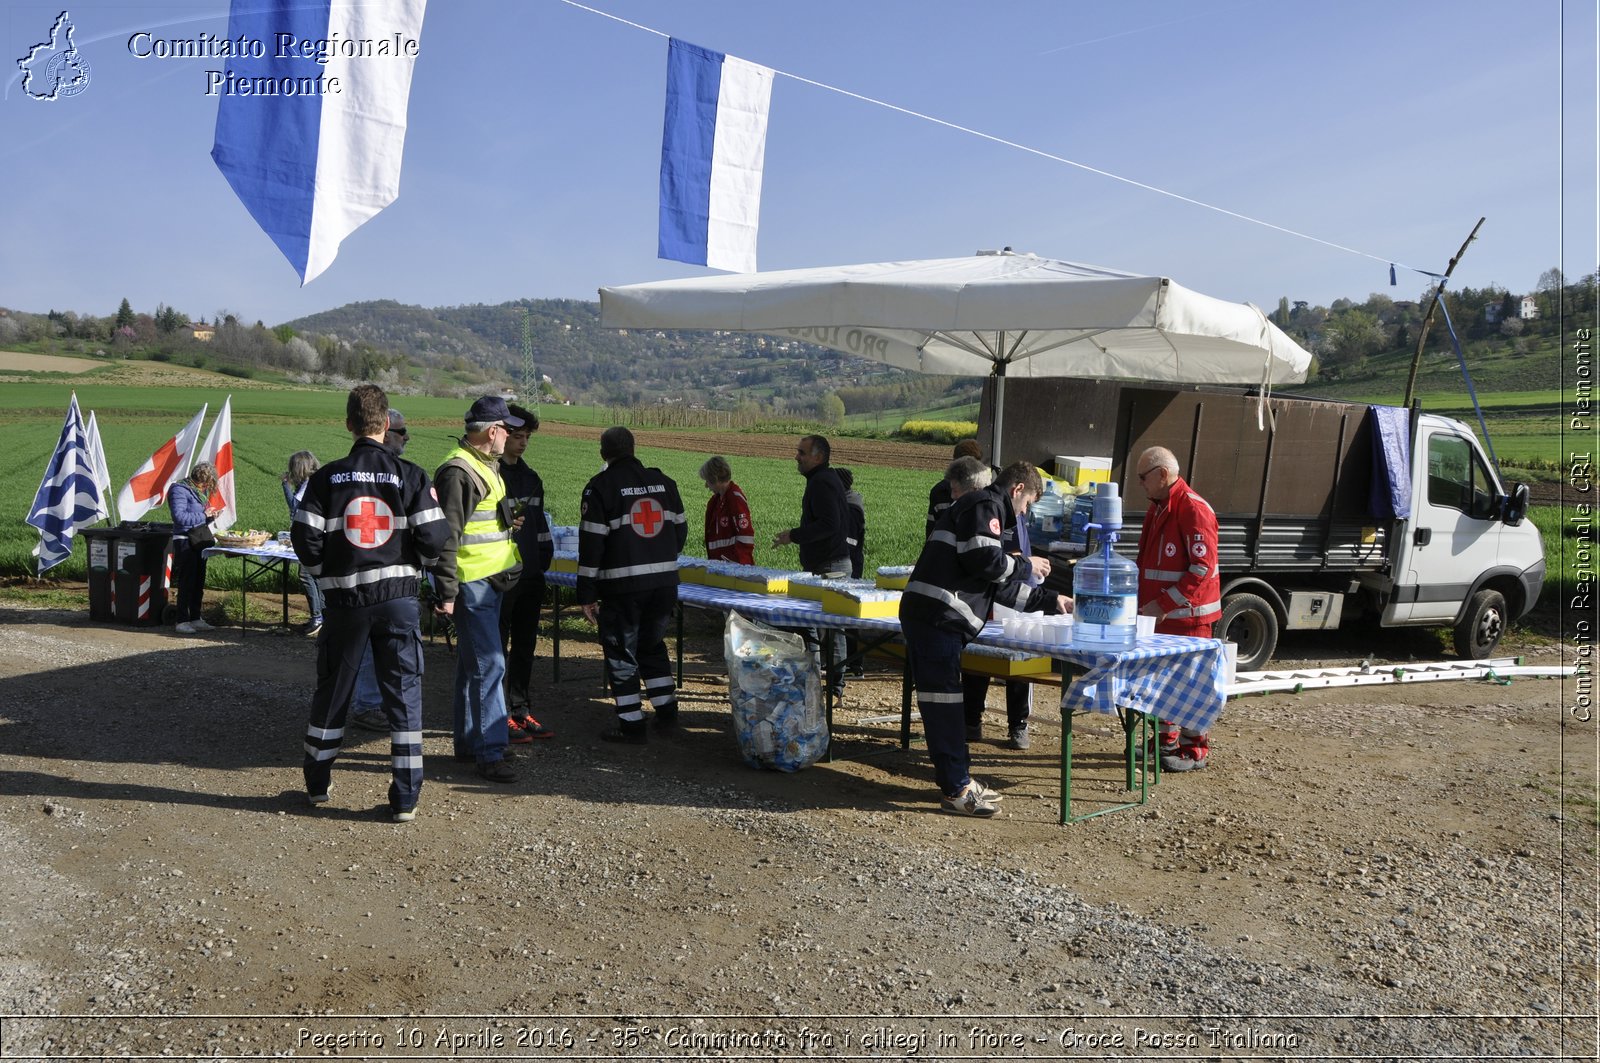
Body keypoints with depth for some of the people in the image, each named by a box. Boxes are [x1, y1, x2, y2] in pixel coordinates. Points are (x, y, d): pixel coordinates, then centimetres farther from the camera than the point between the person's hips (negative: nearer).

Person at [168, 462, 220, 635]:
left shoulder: (200, 491, 15)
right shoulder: (180, 490, -11)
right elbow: (179, 516, -21)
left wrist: (210, 515, 4)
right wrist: (203, 515, -16)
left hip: (200, 541, 9)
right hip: (185, 541, -9)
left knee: (199, 582, 12)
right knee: (187, 582, -7)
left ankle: (195, 618, 20)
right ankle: (182, 621, -2)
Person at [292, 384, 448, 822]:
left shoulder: (327, 477, -2)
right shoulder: (410, 475, -5)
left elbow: (305, 538, -5)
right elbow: (433, 539, -9)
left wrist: (326, 573, 13)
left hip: (344, 599, 1)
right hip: (398, 596, -1)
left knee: (332, 691, 16)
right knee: (403, 692, 4)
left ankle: (317, 784, 31)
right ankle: (405, 799, 6)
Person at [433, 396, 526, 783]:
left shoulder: (485, 465, 16)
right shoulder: (458, 471, -17)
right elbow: (446, 535, -21)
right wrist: (446, 592, -22)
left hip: (491, 580, 10)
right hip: (471, 584, -10)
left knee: (473, 664, 16)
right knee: (489, 664, -10)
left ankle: (468, 742, 25)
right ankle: (490, 753, -6)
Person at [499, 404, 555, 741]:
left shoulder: (530, 478, 17)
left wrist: (544, 560, 16)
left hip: (531, 576, 8)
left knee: (525, 646, 12)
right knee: (497, 646, 0)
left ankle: (521, 710, 20)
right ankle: (499, 715, 6)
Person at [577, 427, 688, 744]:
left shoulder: (601, 486, -7)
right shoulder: (663, 481, 8)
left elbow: (591, 542, -10)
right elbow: (680, 528, 14)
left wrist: (587, 593, -6)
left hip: (623, 587, -5)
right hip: (664, 583, 5)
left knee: (622, 653, 6)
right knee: (653, 645, 21)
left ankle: (631, 725, 8)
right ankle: (666, 711, 22)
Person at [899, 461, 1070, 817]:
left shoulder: (984, 508, 29)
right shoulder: (983, 505, -3)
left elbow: (1002, 587, 30)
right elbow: (984, 560, -17)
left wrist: (1050, 601, 29)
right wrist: (1026, 566, 0)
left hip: (931, 617, 11)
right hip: (935, 617, -11)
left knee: (944, 700, 14)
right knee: (943, 701, -6)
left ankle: (958, 779, 22)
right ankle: (956, 790, -2)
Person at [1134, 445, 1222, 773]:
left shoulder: (1193, 509, -16)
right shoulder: (1158, 507, 14)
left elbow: (1202, 568, -21)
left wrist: (1164, 604, -22)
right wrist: (1145, 602, 12)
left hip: (1187, 614, -9)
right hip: (1158, 612, 9)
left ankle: (1194, 750, 9)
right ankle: (1165, 740, 28)